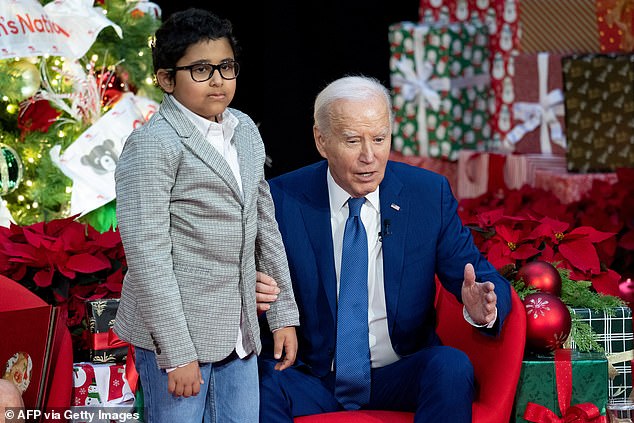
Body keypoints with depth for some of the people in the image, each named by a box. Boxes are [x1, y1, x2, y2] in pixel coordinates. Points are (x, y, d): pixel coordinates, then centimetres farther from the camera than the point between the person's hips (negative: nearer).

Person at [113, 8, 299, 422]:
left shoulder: (245, 131, 11)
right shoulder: (152, 145, -12)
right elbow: (148, 256, -16)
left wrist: (284, 314, 16)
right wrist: (177, 353, -18)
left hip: (239, 335, 7)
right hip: (173, 329, -7)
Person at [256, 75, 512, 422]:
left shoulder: (430, 194, 1)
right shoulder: (281, 199, -2)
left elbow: (482, 278, 1)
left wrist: (482, 306, -23)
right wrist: (253, 296, -24)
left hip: (400, 378, 2)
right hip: (313, 379, -2)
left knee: (452, 365, -29)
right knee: (259, 384, -32)